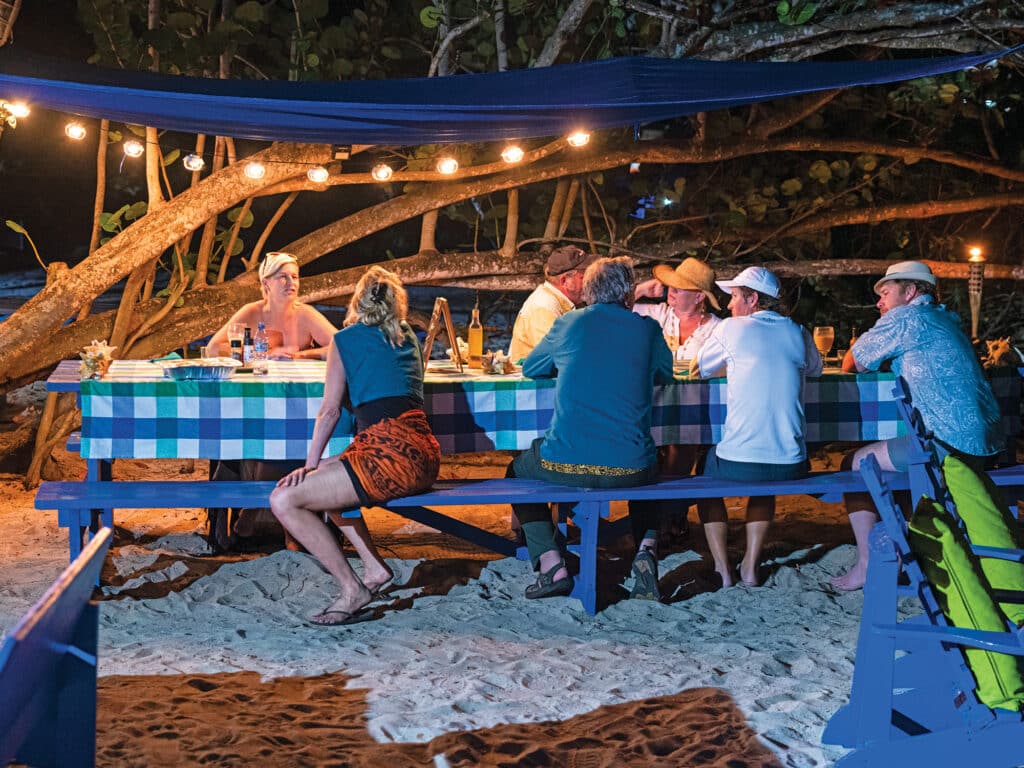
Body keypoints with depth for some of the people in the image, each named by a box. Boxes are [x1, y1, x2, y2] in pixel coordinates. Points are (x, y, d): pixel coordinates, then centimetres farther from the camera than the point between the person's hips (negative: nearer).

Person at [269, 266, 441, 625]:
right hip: (422, 452, 8)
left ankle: (352, 589, -6)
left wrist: (310, 464, 11)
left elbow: (330, 411, 6)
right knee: (324, 476, 28)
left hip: (391, 454, -8)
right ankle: (373, 567, 18)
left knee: (284, 500, -7)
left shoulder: (346, 339, 7)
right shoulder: (409, 338, 22)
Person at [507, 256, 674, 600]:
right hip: (630, 468, 2)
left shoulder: (568, 324, 3)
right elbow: (665, 375, 23)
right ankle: (645, 548, 14)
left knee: (518, 469, 30)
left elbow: (530, 369, 19)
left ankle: (551, 564, 12)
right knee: (654, 469, 38)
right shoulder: (647, 329, 4)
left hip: (565, 464, -1)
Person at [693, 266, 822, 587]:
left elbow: (698, 369, 14)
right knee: (765, 484, 38)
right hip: (791, 464, 4)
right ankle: (750, 566, 29)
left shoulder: (732, 328, -1)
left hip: (738, 462, -3)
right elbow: (815, 368, 28)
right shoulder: (798, 333, 7)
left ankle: (722, 568, 22)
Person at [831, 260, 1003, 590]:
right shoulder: (946, 321, 22)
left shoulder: (905, 317, -4)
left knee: (854, 464, 2)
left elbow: (851, 364, 5)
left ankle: (866, 566, 0)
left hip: (949, 444, -9)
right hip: (985, 444, 9)